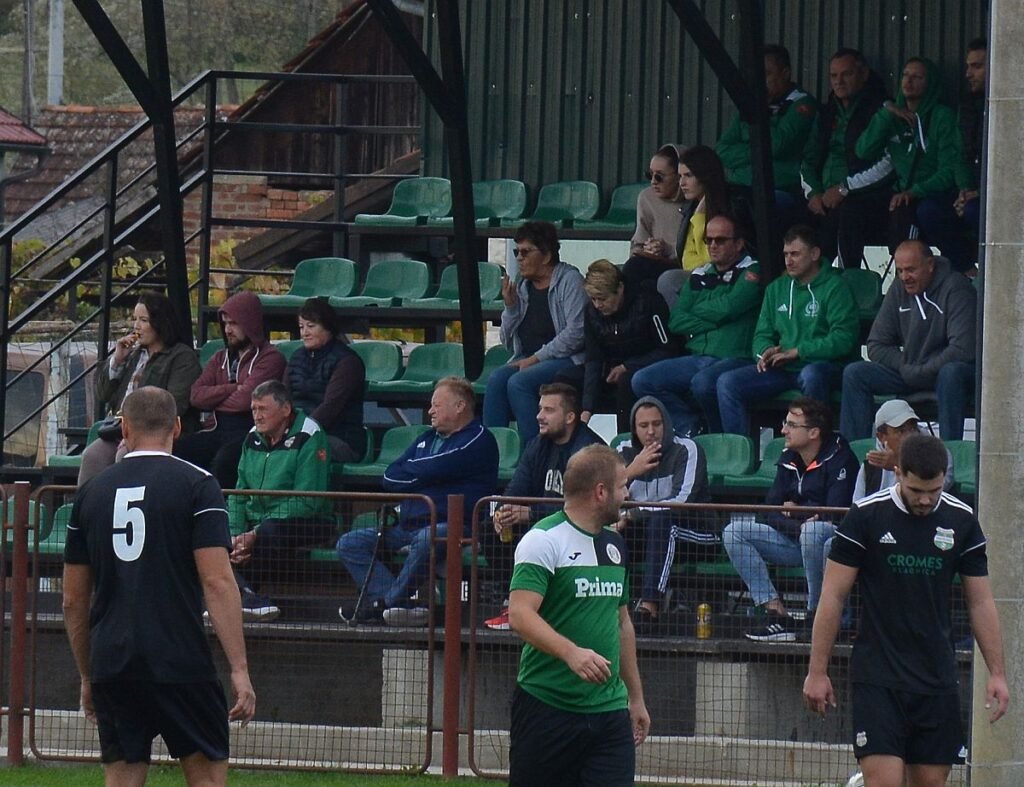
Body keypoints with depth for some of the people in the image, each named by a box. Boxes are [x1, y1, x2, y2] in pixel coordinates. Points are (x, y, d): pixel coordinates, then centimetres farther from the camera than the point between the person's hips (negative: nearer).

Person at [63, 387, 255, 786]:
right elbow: (217, 581, -11)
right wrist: (239, 670, -11)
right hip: (181, 664, -4)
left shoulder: (91, 492, 10)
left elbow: (74, 599, 13)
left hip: (111, 666, 4)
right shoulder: (197, 485, -3)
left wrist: (86, 676, 23)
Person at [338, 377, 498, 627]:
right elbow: (390, 478, 14)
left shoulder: (478, 440, -1)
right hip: (408, 528, 8)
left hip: (452, 526, -8)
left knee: (426, 538, -41)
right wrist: (421, 475, -2)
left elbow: (434, 470, -13)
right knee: (349, 544, -4)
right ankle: (403, 605, -23)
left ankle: (384, 602, -22)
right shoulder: (427, 439, 24)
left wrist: (411, 473, 6)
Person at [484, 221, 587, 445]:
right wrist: (510, 307, 2)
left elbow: (576, 333, -14)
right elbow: (508, 342, 18)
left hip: (567, 359, -6)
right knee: (497, 378, -23)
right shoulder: (521, 286, 16)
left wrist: (537, 358, -15)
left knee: (518, 382, -30)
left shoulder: (569, 280, -3)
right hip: (527, 359, 6)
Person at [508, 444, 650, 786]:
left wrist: (636, 696, 23)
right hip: (546, 708, -6)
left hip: (609, 710, 6)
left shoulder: (614, 545, 16)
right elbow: (520, 615, -20)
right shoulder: (544, 540, -9)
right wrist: (571, 653, -34)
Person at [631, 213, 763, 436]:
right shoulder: (699, 276, 20)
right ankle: (691, 428, -6)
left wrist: (698, 311, 5)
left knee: (703, 382, -38)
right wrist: (712, 323, -5)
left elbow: (728, 307, -14)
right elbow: (676, 322, 10)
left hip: (734, 358, -7)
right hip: (697, 357, 7)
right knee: (642, 380, -11)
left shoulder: (751, 272, 1)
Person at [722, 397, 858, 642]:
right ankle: (777, 615, -18)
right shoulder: (789, 460, 9)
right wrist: (798, 526, -17)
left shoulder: (839, 459, -12)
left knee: (813, 531, -40)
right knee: (734, 532, -8)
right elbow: (770, 512, 4)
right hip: (794, 540, 7)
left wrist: (794, 511, -4)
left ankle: (817, 613, -26)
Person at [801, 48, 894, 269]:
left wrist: (845, 189, -15)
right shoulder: (828, 114, 22)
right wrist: (813, 193, 3)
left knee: (848, 212, -39)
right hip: (826, 200, 6)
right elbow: (809, 160, 24)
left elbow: (888, 165, -10)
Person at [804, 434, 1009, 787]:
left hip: (937, 678, 4)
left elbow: (981, 602, 10)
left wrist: (997, 673, 5)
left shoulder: (961, 521, 3)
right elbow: (833, 597, -2)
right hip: (877, 677, -3)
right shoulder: (866, 516, -6)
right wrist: (817, 671, -4)